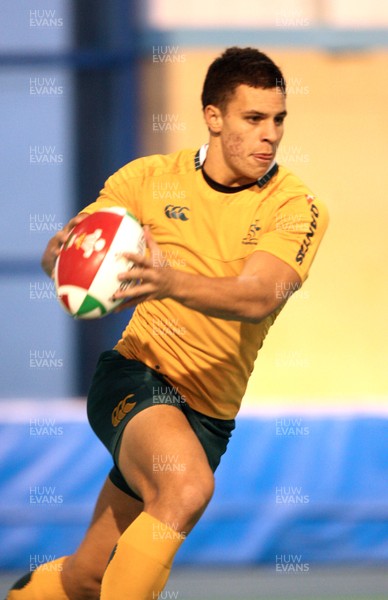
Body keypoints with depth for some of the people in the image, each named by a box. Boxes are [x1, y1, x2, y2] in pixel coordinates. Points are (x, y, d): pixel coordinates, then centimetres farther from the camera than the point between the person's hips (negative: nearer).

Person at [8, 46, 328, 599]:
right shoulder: (151, 177, -2)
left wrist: (171, 283, -42)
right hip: (137, 373, -2)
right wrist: (65, 254, -24)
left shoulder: (296, 207, -7)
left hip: (209, 411, 2)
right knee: (187, 486, -33)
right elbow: (58, 255, 2)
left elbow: (258, 298, -23)